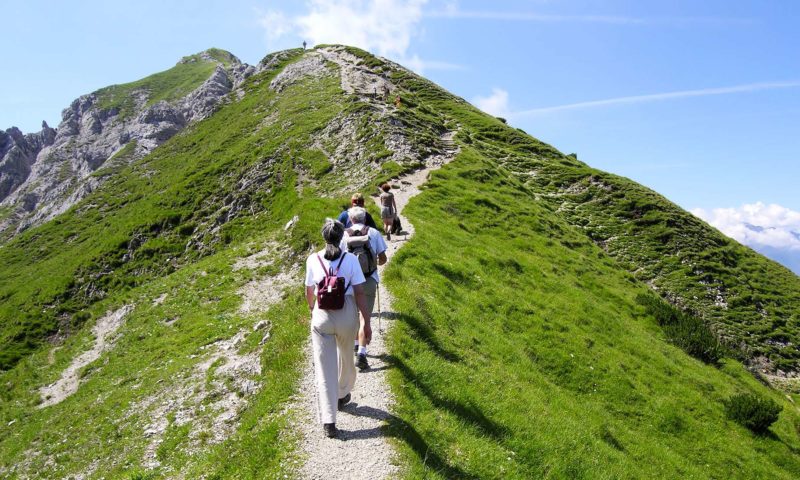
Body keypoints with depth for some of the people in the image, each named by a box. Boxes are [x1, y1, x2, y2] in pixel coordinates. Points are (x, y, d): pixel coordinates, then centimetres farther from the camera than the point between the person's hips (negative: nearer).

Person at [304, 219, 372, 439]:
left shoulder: (313, 259, -3)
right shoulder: (350, 259, -8)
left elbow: (309, 292, 8)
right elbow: (359, 293, -10)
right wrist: (366, 323, -3)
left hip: (322, 316, 0)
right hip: (347, 315, 0)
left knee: (325, 367, 6)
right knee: (345, 356, 25)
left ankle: (328, 421, 2)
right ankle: (342, 395, 47)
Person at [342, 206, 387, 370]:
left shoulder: (345, 234, -2)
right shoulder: (373, 232, -2)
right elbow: (383, 259, 0)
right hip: (369, 280, -1)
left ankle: (355, 344, 37)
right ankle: (361, 353, -7)